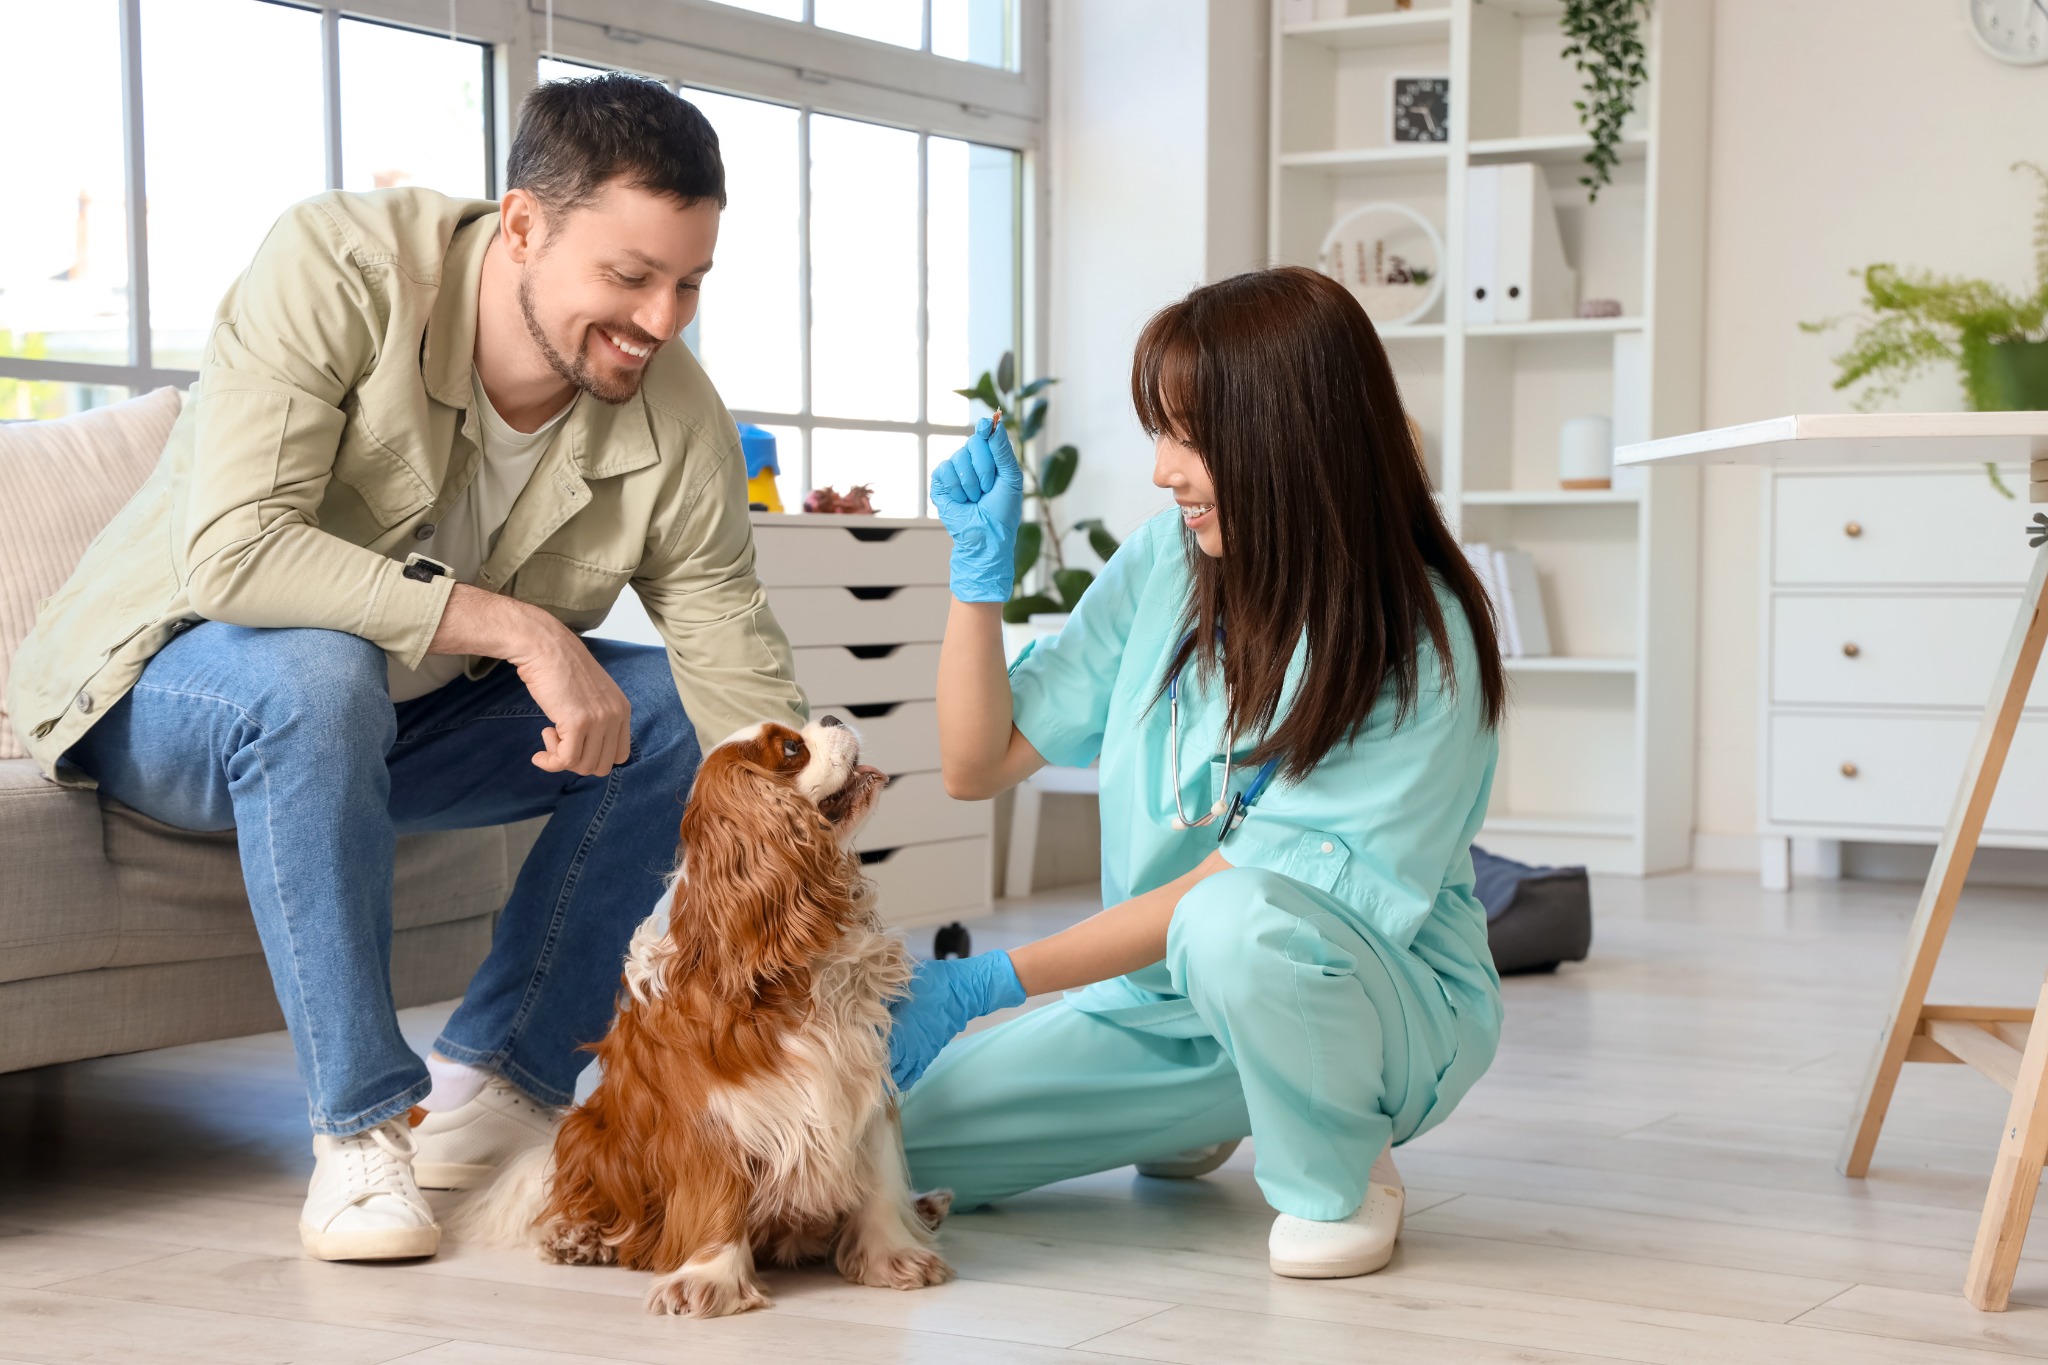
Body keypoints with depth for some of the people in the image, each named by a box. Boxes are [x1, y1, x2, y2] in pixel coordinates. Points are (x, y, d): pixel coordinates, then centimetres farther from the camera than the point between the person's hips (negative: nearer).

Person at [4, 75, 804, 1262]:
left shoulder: (680, 427, -16)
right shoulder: (334, 269, -27)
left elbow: (758, 710, -17)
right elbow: (231, 552, -37)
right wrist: (516, 628, -38)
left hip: (397, 722, 5)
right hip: (168, 690, -5)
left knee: (679, 712, -12)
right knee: (320, 675, -38)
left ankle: (494, 1089, -6)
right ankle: (363, 1125, -25)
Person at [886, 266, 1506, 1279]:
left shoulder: (1419, 646, -21)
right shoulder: (1161, 565, -3)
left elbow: (1245, 883, -24)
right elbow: (978, 765, 2)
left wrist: (993, 981, -26)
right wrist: (980, 570, -10)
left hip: (1382, 1005, -6)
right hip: (1166, 992, 6)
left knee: (1232, 924, -39)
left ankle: (1339, 1180, -8)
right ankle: (1197, 1119, 18)